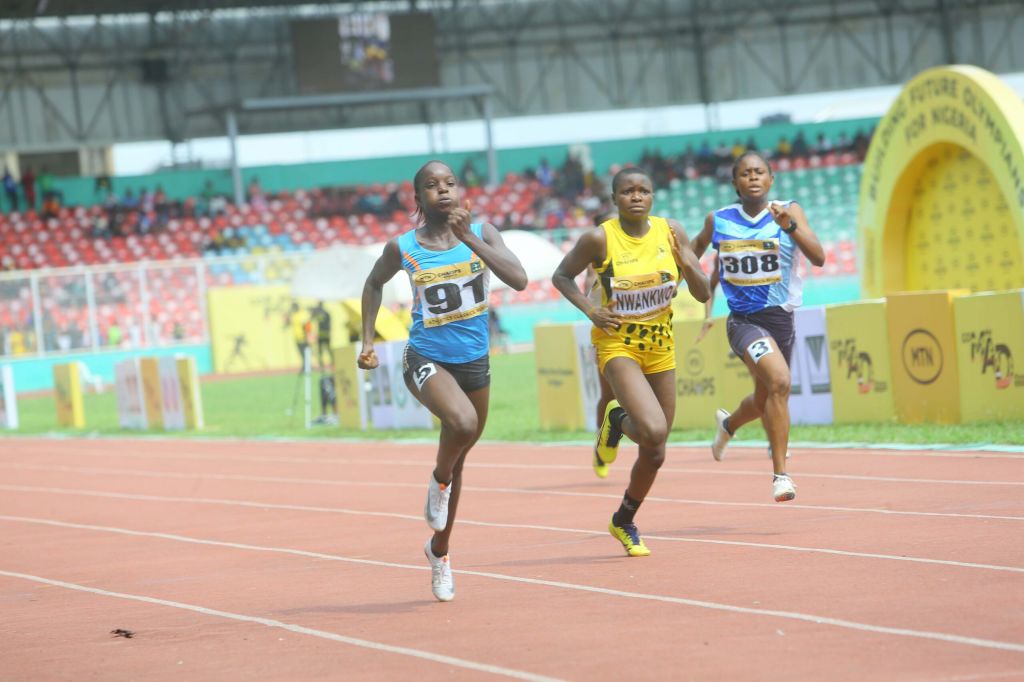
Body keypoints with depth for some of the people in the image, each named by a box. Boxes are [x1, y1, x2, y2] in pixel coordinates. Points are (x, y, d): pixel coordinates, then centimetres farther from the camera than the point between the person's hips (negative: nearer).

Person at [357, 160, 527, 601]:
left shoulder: (482, 233, -6)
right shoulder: (403, 248, -8)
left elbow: (519, 280, -19)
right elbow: (374, 284, 12)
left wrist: (470, 239, -25)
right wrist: (367, 341, 6)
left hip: (474, 362, 3)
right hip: (426, 360, -3)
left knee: (457, 461, 16)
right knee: (462, 423, -34)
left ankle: (439, 550, 37)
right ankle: (439, 482, -1)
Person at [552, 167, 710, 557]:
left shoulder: (671, 233, -4)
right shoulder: (600, 239, -13)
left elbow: (703, 294, -1)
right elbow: (561, 276, 2)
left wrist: (686, 263, -20)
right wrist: (590, 310, -13)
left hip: (660, 348, 4)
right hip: (617, 345, -4)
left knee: (655, 454, 11)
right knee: (654, 431, -28)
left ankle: (624, 522, 35)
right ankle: (616, 423, 8)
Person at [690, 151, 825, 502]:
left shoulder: (790, 211, -3)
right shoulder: (719, 220, 0)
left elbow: (818, 257, -16)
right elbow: (699, 244, 23)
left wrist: (790, 226, -28)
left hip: (780, 318, 3)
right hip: (743, 319, -3)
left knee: (764, 401, 20)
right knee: (779, 381, -29)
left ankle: (729, 424, 57)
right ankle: (780, 474, -23)